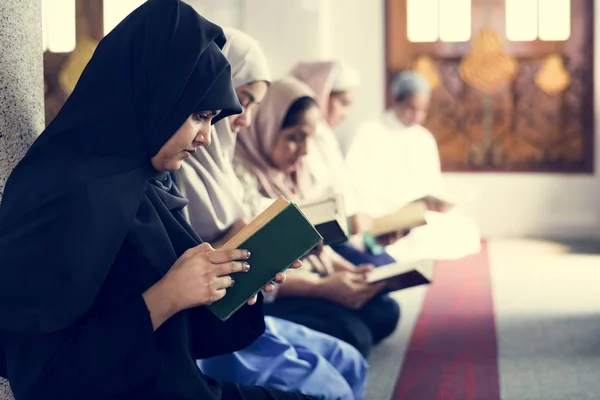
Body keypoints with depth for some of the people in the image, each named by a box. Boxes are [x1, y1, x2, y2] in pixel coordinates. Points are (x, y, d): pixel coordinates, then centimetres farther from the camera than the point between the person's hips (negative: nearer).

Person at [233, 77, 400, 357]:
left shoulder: (293, 171, 12)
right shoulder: (241, 176, -19)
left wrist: (348, 270, -1)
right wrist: (323, 288, -28)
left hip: (307, 282, 10)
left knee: (385, 312, -4)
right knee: (352, 335, -24)